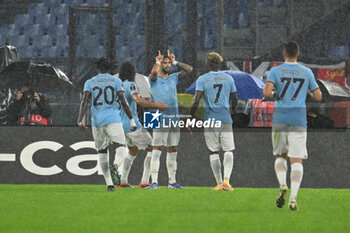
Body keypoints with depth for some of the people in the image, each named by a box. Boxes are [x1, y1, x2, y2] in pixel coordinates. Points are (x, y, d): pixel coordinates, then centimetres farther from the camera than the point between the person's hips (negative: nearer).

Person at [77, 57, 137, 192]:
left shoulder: (90, 83, 11)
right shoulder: (116, 81, 7)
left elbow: (85, 101, -2)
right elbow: (123, 102, 1)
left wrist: (80, 120, -8)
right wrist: (132, 120, 5)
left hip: (97, 120, 3)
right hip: (113, 118, -3)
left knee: (102, 151, 13)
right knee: (120, 146, -13)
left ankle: (109, 184, 10)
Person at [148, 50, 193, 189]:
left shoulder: (174, 78, 15)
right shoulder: (155, 79, -2)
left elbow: (189, 69, 13)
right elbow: (154, 73, -25)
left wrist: (175, 62, 8)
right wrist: (157, 63, -7)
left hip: (174, 119, 6)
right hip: (160, 119, -6)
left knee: (173, 151, 10)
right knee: (157, 150, -10)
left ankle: (172, 181, 16)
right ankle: (154, 181, -12)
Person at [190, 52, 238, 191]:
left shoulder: (202, 79, -2)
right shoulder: (228, 78, 6)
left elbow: (196, 101, -11)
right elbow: (235, 100, 15)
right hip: (226, 120, 1)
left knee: (213, 152, 7)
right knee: (228, 151, 2)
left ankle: (219, 183, 8)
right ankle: (226, 180, -16)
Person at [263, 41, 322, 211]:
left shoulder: (275, 71, 0)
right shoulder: (306, 72, 5)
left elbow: (266, 93, -14)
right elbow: (318, 96, 7)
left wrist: (270, 95, 9)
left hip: (280, 119, 0)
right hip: (299, 119, 0)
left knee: (280, 156, 17)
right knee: (296, 160, -2)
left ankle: (282, 185, -8)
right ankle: (293, 198, -14)